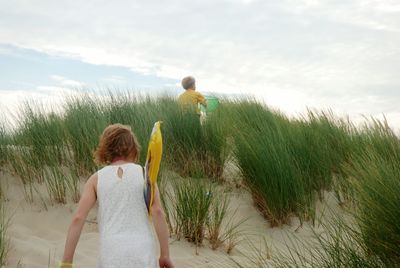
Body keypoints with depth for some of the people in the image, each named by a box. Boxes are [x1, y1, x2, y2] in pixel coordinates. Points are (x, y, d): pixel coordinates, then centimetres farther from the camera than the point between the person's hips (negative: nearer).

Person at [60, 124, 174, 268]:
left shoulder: (96, 178, 6)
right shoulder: (144, 173, 4)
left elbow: (78, 219, -2)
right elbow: (158, 212, -7)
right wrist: (165, 254, -3)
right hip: (142, 255, 0)